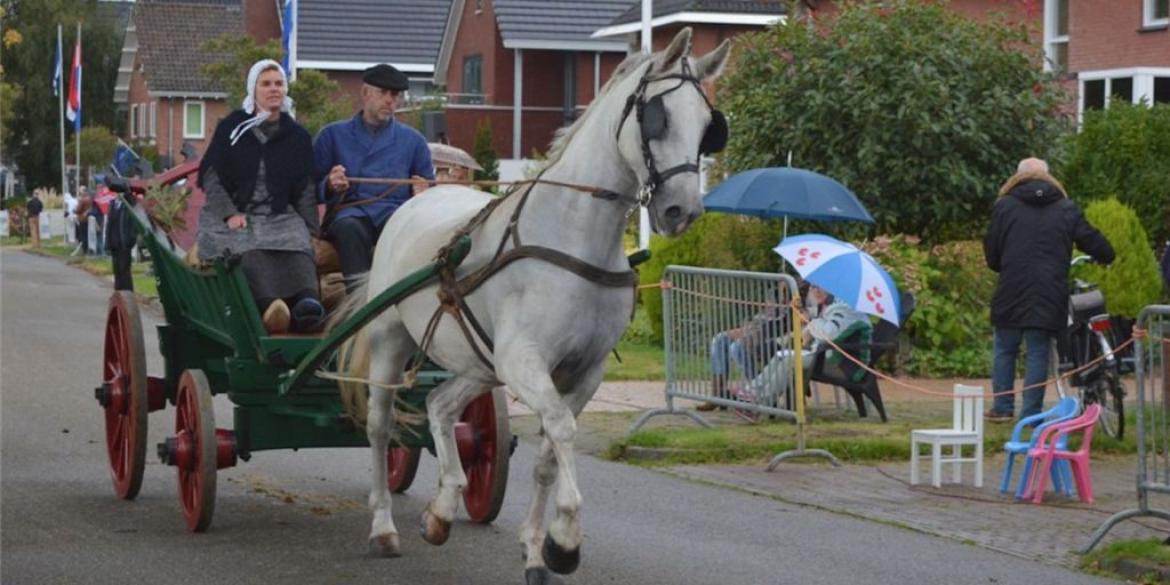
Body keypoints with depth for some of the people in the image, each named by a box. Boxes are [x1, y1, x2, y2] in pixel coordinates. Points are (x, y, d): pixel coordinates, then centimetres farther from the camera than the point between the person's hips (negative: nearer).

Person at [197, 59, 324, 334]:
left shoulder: (297, 136, 16)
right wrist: (230, 213, -9)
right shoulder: (232, 128, 10)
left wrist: (310, 229, -1)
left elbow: (305, 189, 14)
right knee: (249, 249, -37)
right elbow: (210, 175, 7)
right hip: (232, 216, -2)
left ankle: (307, 303, -61)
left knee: (297, 246, -34)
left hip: (280, 216, 2)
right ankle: (269, 305, -64)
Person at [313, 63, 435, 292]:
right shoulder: (333, 135, 20)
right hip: (349, 211, -1)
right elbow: (313, 186, 14)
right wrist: (329, 186, -9)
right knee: (350, 229, -39)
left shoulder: (413, 140, 24)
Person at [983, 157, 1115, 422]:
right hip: (1049, 298, 1)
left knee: (1005, 350, 13)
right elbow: (1093, 241, 8)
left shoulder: (1004, 206, 3)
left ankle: (1002, 407, 14)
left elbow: (991, 254, 4)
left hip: (1011, 295, -1)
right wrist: (1106, 257, 29)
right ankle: (1031, 414, 4)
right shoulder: (1067, 209, 6)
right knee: (1038, 354, 5)